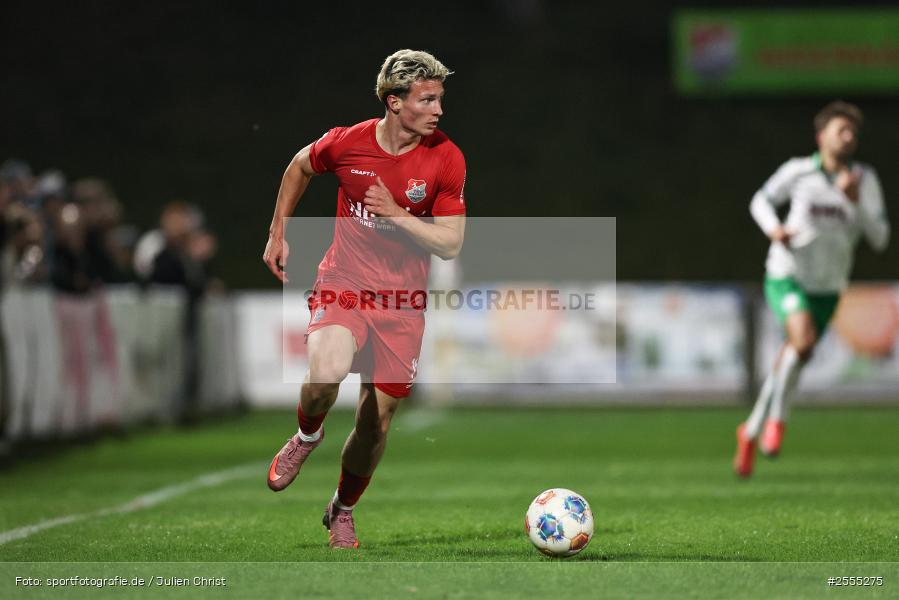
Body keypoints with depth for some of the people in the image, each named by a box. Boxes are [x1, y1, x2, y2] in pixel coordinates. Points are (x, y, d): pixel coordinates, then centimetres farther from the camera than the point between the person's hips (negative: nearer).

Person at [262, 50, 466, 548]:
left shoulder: (446, 159, -10)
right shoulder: (347, 143, -10)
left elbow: (450, 244, -8)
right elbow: (299, 167, 13)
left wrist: (396, 214, -20)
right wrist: (277, 235, 15)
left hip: (402, 301, 2)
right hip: (343, 282, -1)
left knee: (379, 414, 6)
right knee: (326, 372, -31)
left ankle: (343, 509, 32)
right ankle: (306, 437, 4)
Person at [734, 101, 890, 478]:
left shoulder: (865, 181, -2)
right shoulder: (798, 171, -6)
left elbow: (879, 239, -6)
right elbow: (761, 201, 10)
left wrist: (855, 201, -21)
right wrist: (773, 229, -11)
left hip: (828, 287, 4)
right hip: (786, 276, -4)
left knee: (795, 358, 10)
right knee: (804, 338, -29)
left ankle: (752, 432, 31)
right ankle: (777, 418, -8)